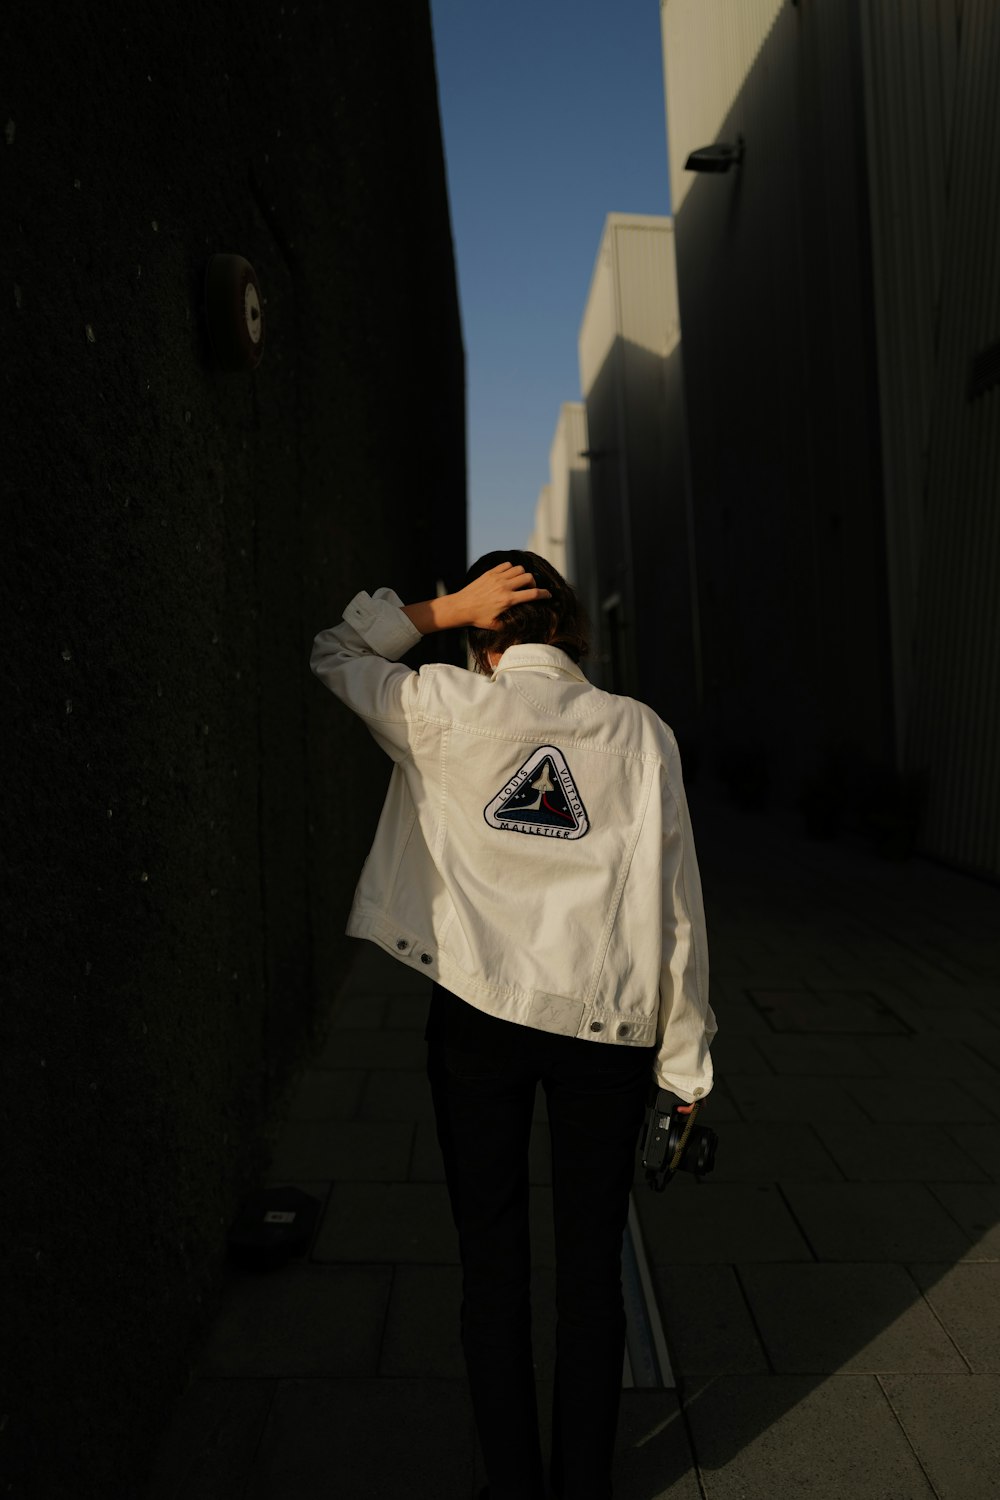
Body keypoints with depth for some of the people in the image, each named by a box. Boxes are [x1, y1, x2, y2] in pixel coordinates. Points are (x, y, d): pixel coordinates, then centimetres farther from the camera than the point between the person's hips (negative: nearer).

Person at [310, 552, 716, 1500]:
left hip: (479, 1013, -1)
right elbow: (674, 904, -1)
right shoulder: (641, 731, -2)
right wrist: (685, 1057, 7)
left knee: (492, 1261, 14)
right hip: (607, 1022, 1)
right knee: (591, 1264, 15)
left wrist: (446, 606, 4)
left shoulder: (447, 712, -6)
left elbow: (333, 656, 12)